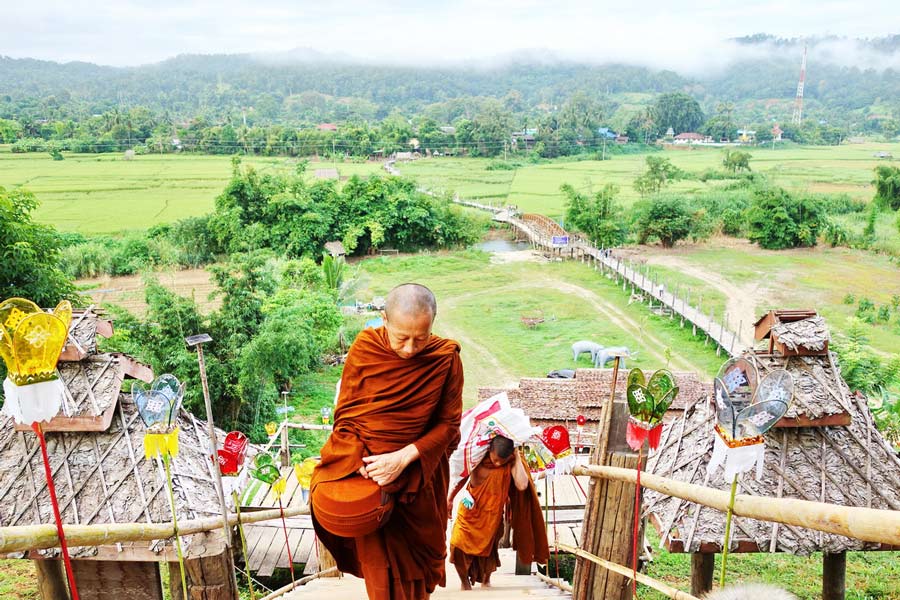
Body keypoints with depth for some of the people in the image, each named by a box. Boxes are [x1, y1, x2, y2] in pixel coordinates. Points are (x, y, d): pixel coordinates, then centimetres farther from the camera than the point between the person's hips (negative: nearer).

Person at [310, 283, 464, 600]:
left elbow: (448, 424, -10)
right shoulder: (364, 348, -14)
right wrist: (361, 463, -21)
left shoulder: (446, 358, -14)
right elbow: (344, 413, -7)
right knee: (377, 557, 12)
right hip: (368, 466, 0)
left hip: (418, 470, 0)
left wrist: (403, 458, -21)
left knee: (415, 557, 17)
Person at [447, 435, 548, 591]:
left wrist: (517, 457, -30)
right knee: (459, 544, -6)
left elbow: (522, 485, -36)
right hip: (469, 510, 0)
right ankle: (464, 580, 19)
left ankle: (486, 579, 38)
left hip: (491, 514, 0)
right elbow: (462, 478, -1)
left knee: (487, 547, 10)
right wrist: (450, 499, 8)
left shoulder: (511, 463, -18)